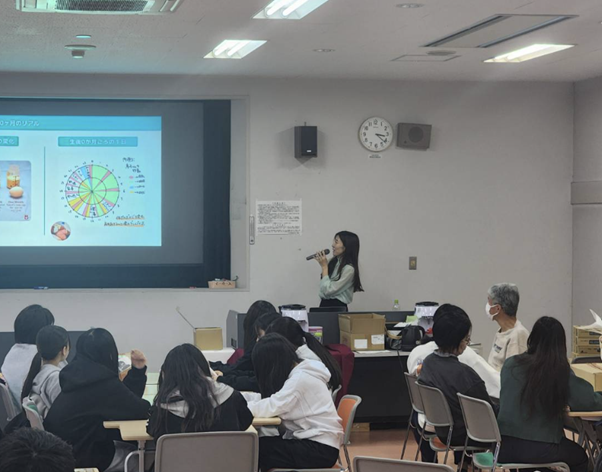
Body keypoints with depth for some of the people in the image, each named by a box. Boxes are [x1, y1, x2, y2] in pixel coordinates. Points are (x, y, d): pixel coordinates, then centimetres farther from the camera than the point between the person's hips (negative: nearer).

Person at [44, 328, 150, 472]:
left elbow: (121, 397, 13)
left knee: (128, 448, 18)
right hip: (76, 456, -9)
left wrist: (137, 370, 5)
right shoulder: (103, 381, -23)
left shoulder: (79, 372, 4)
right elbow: (139, 410, -15)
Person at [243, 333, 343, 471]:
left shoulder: (301, 378, -18)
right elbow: (268, 399, 11)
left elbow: (271, 407, -24)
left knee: (257, 450, -12)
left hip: (321, 449, -9)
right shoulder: (297, 373, 9)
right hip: (311, 440, 9)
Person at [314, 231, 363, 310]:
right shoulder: (334, 262, 10)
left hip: (337, 307, -7)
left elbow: (328, 291, -15)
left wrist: (324, 266, -10)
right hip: (324, 304, 7)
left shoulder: (349, 269, -14)